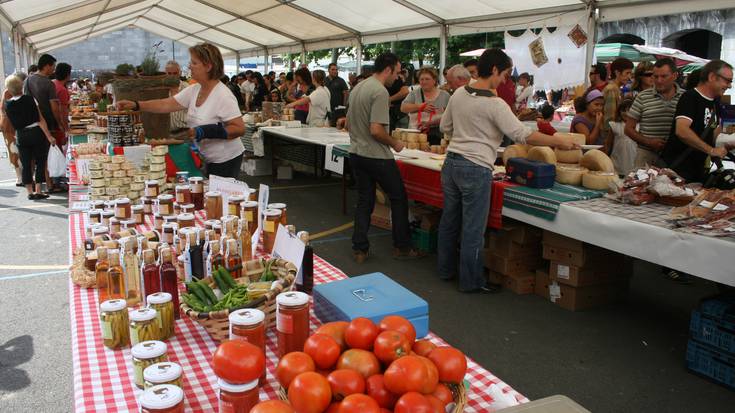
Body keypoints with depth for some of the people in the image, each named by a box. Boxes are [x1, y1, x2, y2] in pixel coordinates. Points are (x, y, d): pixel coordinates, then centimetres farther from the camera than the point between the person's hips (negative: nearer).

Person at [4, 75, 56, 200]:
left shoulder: (7, 105, -1)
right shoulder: (30, 99, -8)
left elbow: (12, 123, 2)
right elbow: (40, 119, -11)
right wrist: (49, 136, -11)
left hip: (21, 136, 2)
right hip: (37, 133, -2)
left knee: (26, 165, 9)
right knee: (40, 163, 6)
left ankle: (30, 192, 10)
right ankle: (38, 191, 5)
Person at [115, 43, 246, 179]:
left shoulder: (223, 96, -19)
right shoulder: (193, 90, 4)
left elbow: (240, 129, -23)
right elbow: (166, 104, 4)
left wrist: (206, 131, -28)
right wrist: (135, 105, -6)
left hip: (225, 160, -7)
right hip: (207, 159, 7)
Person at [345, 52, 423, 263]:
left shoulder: (357, 88, 11)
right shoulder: (380, 91, -18)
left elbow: (348, 124, 18)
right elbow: (376, 130, -24)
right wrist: (395, 143, -9)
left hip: (356, 153, 8)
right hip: (377, 156, -8)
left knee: (364, 201, 14)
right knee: (399, 198, 8)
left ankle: (360, 249, 15)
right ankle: (401, 247, 16)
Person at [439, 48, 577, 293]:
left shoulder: (458, 94, 6)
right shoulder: (494, 104, -16)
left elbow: (445, 127, 16)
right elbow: (523, 135, -17)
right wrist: (559, 142, -8)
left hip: (451, 163, 8)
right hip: (476, 169, -8)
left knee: (449, 219, 17)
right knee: (473, 229, 3)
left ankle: (446, 269, 32)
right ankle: (471, 281, 15)